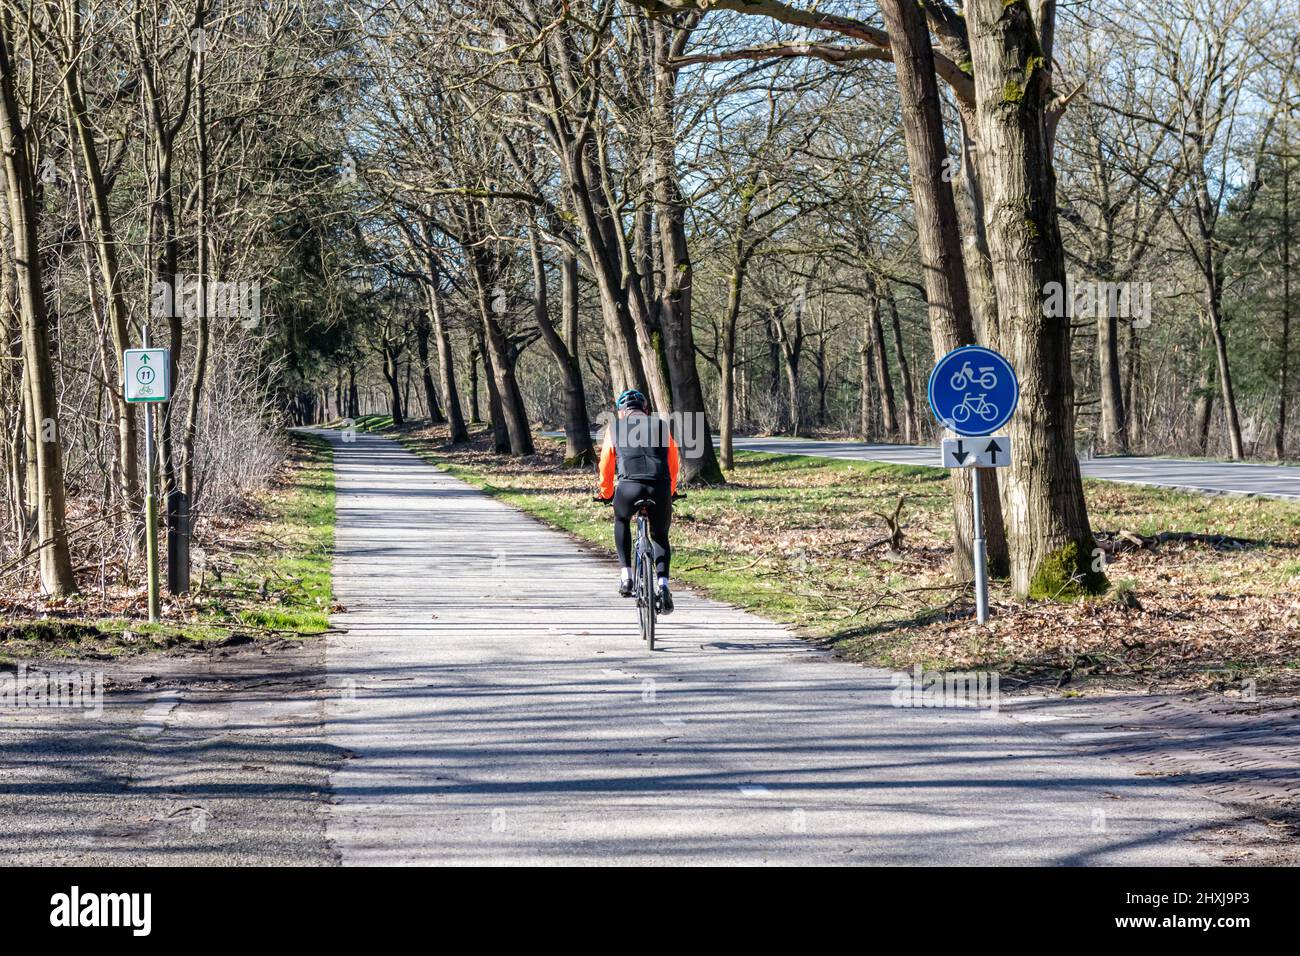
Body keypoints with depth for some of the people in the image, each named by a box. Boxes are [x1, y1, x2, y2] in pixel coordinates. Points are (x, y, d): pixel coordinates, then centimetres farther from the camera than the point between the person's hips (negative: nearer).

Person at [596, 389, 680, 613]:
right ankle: (662, 585, 1)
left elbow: (606, 466, 24)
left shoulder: (615, 427, 20)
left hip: (629, 487, -1)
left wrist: (605, 493, 40)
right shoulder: (662, 426, 23)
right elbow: (674, 464, 26)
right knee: (660, 536, 24)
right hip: (660, 488, 1)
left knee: (621, 521, 32)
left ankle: (626, 577, 20)